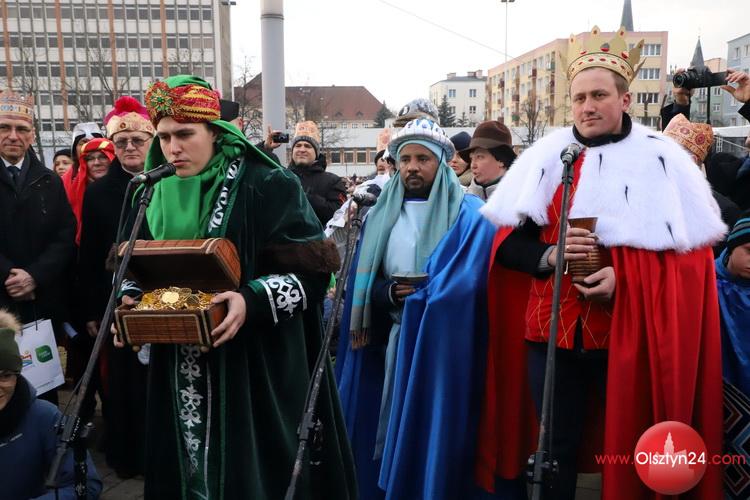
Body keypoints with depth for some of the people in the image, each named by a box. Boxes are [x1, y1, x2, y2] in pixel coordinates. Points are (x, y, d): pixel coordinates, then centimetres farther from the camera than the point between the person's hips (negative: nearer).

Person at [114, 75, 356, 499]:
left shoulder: (267, 186, -10)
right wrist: (131, 303, -5)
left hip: (254, 368, -4)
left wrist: (253, 301, -26)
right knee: (188, 463, 16)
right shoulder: (153, 195, 6)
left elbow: (312, 266, -12)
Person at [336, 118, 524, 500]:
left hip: (446, 342, -4)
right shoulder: (382, 215, 11)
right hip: (394, 342, 4)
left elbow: (466, 284, -15)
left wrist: (416, 299, -15)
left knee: (436, 430, 0)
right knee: (393, 428, 10)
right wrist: (392, 293, -11)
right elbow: (363, 285, 7)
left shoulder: (468, 215, -4)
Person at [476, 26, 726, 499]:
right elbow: (506, 241, 4)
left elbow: (692, 254, -3)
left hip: (631, 335, -1)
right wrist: (548, 255, -16)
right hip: (549, 331, 2)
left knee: (631, 451, 13)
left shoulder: (663, 162, -1)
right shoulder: (545, 157, 4)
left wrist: (626, 278, -17)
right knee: (555, 448, 15)